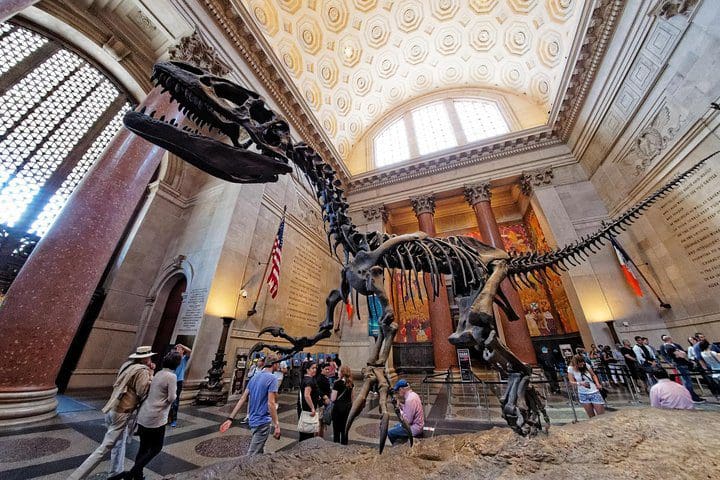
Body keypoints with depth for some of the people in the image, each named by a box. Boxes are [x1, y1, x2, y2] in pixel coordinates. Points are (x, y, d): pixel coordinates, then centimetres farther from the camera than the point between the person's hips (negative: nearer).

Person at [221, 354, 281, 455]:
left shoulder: (255, 376, 6)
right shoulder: (272, 378, -19)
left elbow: (242, 399, 5)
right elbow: (271, 403, -23)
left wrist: (230, 419, 8)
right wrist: (277, 425, -18)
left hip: (253, 420, 8)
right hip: (263, 422, -8)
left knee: (259, 452, 24)